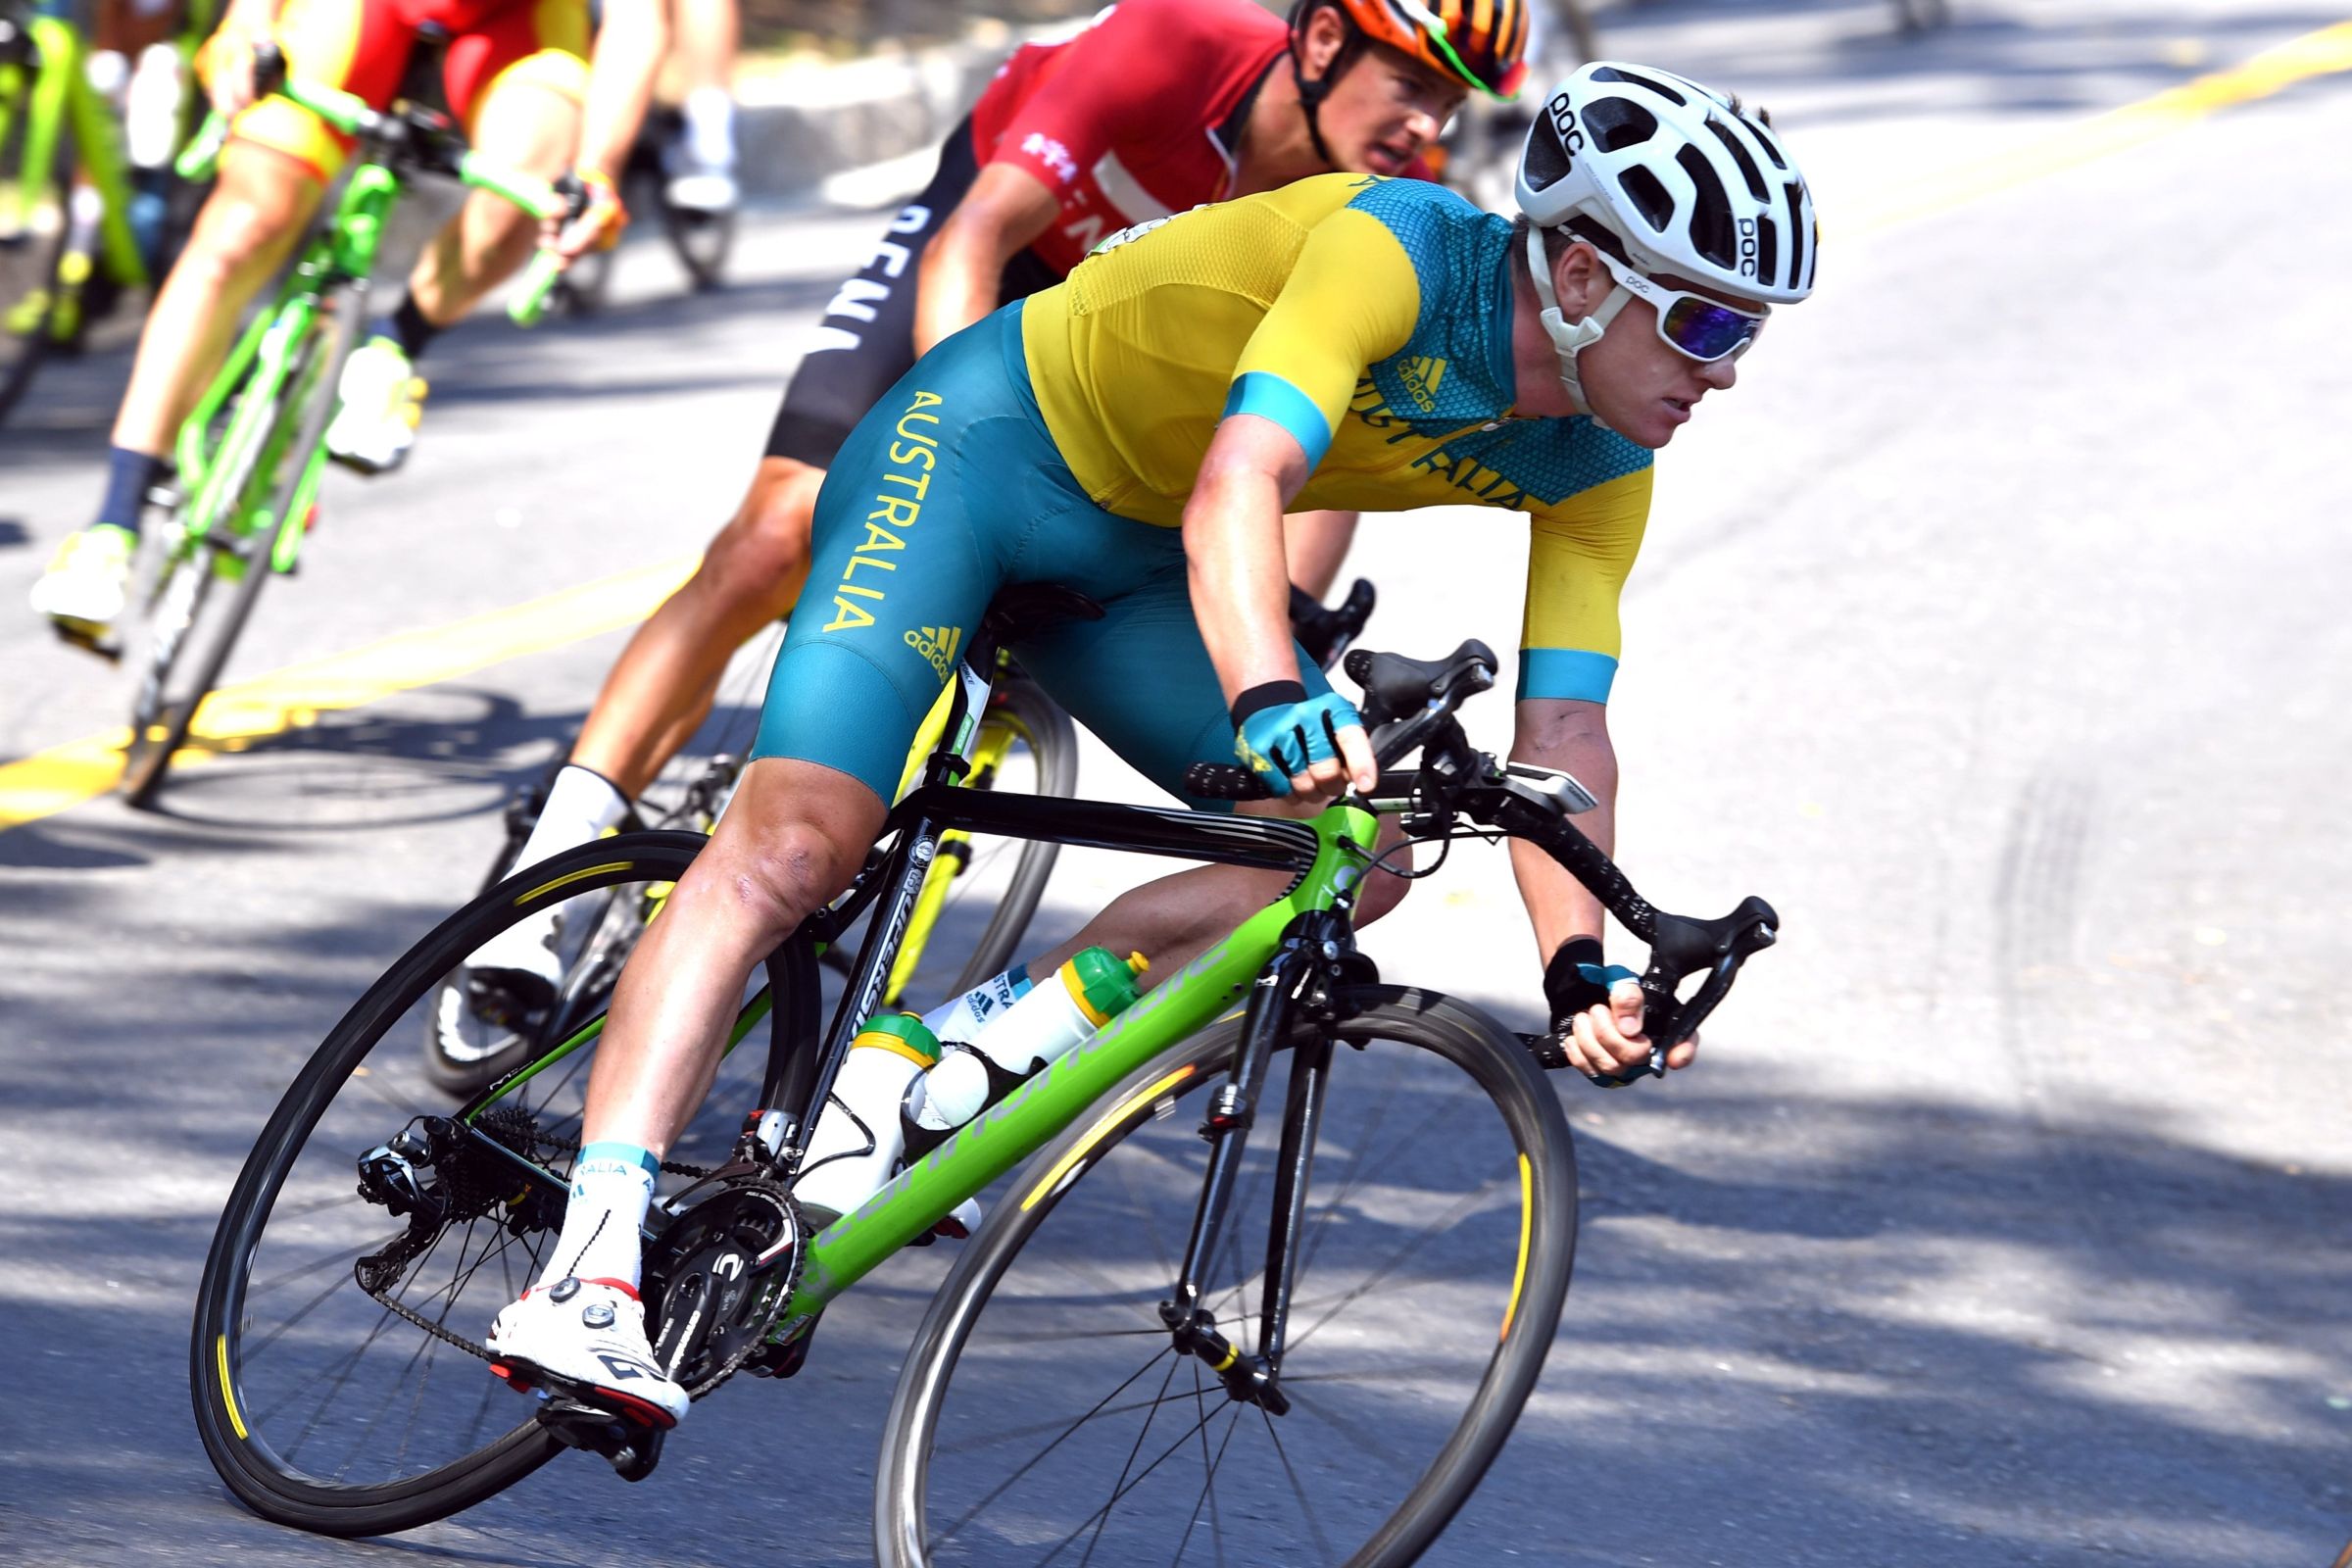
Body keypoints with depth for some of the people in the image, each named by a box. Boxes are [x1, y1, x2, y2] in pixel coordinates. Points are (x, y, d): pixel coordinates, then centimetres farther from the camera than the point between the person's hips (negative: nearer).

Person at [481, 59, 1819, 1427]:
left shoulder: (1599, 473, -8)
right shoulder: (1397, 251, -30)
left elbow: (1566, 729, -10)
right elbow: (1237, 487, -43)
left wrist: (1581, 966, -26)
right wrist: (1273, 700, -61)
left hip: (1128, 564, 8)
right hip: (981, 450, -8)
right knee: (799, 839, -23)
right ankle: (592, 1265, -31)